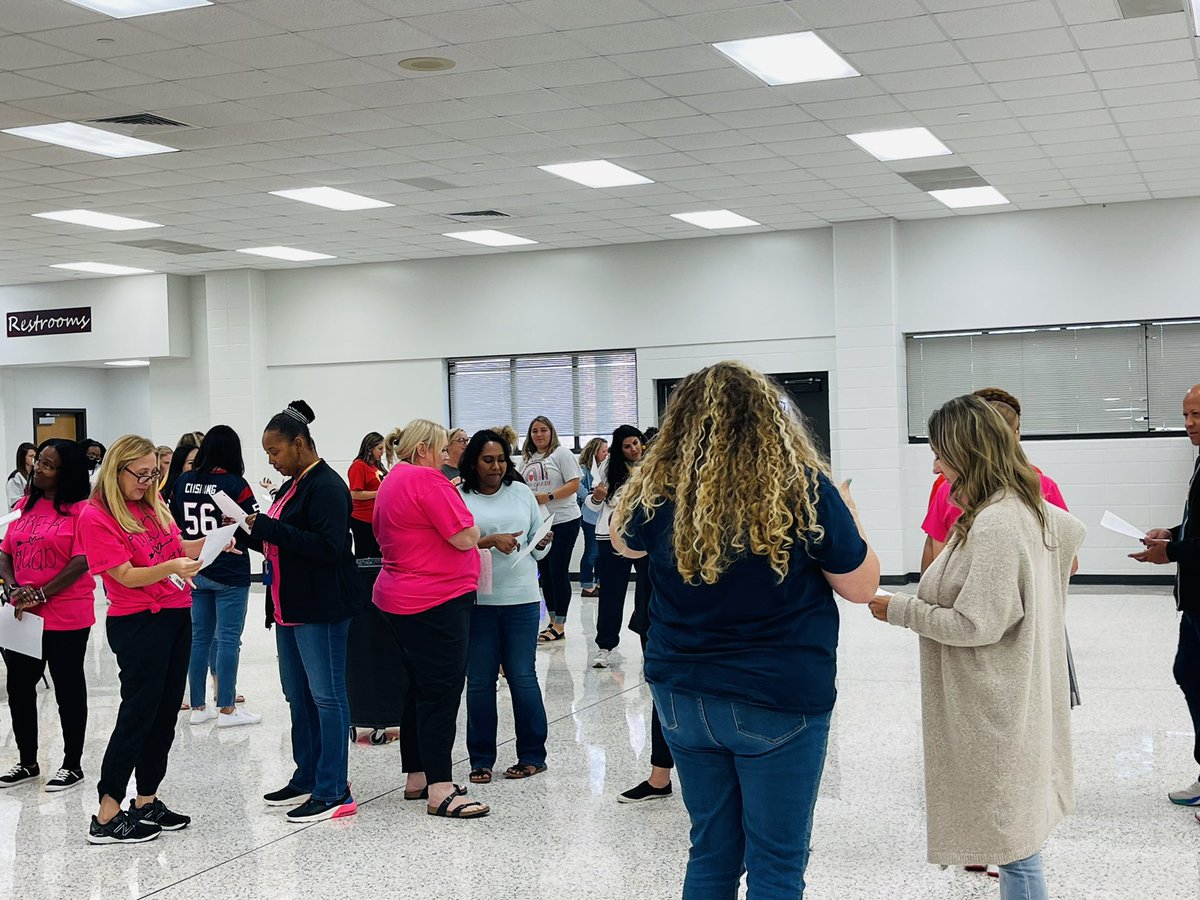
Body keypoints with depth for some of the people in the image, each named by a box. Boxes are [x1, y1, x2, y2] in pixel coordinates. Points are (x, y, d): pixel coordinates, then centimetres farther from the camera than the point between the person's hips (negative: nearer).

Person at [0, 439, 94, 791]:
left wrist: (41, 594, -18)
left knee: (68, 688, 7)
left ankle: (73, 765, 19)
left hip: (67, 616, -6)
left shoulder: (81, 509, -10)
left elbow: (82, 561, -16)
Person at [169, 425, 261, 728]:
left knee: (199, 637, 12)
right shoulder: (235, 484, -13)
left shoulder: (183, 481, 1)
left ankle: (198, 707, 19)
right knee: (228, 639, 2)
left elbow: (172, 524, 10)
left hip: (194, 571, 5)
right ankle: (226, 709, 6)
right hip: (230, 573, -5)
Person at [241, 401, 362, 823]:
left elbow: (327, 546, -24)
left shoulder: (326, 486, -14)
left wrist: (269, 528, -23)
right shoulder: (293, 485, 16)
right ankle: (306, 779, 25)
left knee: (326, 695, -5)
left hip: (321, 607, -10)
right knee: (298, 695, 15)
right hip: (291, 606, 10)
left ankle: (334, 792, -1)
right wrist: (252, 533, 5)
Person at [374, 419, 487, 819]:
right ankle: (440, 791, -8)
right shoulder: (427, 479, -16)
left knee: (421, 690, 16)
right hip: (437, 601, -10)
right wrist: (457, 506, 3)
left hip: (400, 598, 10)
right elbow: (466, 537, -18)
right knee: (442, 692, -8)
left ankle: (416, 778, 23)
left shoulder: (392, 481, 15)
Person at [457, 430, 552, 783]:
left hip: (520, 598, 1)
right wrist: (490, 541, -21)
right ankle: (481, 759, 15)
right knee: (479, 680, 5)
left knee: (522, 675, 4)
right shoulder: (459, 497, -1)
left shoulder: (521, 493, 9)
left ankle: (533, 755, 16)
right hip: (476, 599, -1)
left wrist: (543, 542, -7)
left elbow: (538, 548, 14)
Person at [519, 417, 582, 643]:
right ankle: (552, 621, 20)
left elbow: (574, 484, -12)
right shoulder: (527, 459, 14)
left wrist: (549, 497, -22)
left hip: (563, 521, -7)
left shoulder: (561, 453, -5)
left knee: (558, 571, -6)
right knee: (544, 573, 11)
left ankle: (559, 626, 0)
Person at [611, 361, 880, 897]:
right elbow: (862, 587, -4)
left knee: (711, 853, 19)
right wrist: (846, 512, 9)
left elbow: (621, 539, 16)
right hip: (780, 701, -4)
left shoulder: (662, 492, -7)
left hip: (681, 697, 4)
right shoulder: (804, 490, -15)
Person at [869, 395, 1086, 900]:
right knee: (1017, 828, 19)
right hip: (1015, 694, 10)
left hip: (993, 708, -10)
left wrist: (901, 611, -13)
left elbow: (976, 625, -24)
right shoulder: (1029, 507, 6)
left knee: (1013, 840, -1)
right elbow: (1072, 532, 28)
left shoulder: (993, 525, -23)